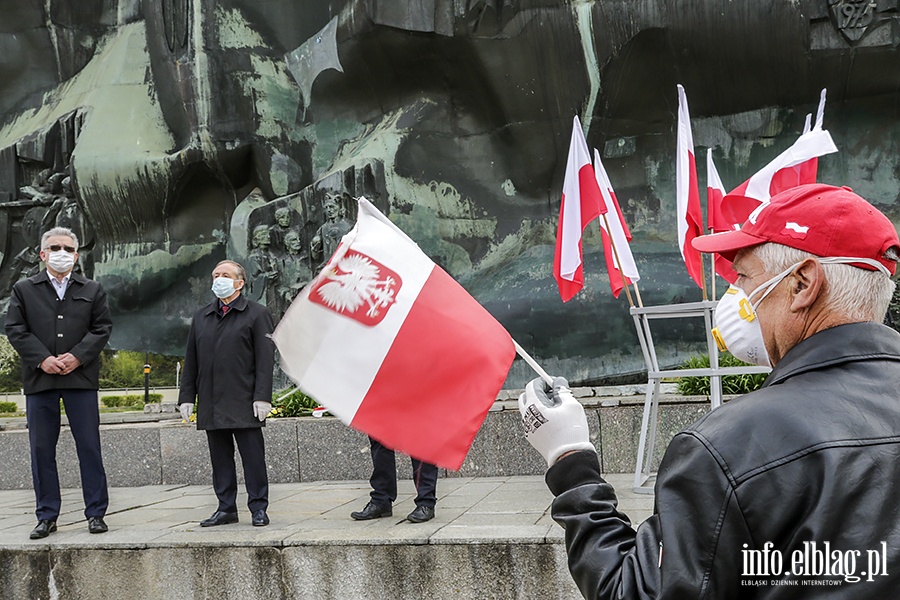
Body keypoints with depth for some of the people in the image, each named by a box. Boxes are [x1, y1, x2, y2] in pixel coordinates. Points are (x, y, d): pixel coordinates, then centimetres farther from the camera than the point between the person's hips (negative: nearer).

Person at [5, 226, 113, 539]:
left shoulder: (92, 290, 11)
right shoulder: (24, 289, 10)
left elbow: (102, 328, 4)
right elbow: (15, 329, 2)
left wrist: (78, 356, -10)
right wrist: (42, 359, -10)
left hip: (81, 377, 0)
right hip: (39, 379, 1)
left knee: (89, 446, 1)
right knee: (42, 449, 4)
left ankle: (96, 513, 9)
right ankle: (47, 516, 14)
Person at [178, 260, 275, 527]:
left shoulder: (256, 314, 1)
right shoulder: (200, 317, 16)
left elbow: (265, 358, -6)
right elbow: (191, 361, 17)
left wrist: (262, 396, -14)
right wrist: (186, 396, 9)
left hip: (244, 403, -5)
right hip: (211, 403, 5)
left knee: (253, 457, 0)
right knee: (220, 458, 9)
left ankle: (258, 508, 9)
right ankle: (226, 508, 18)